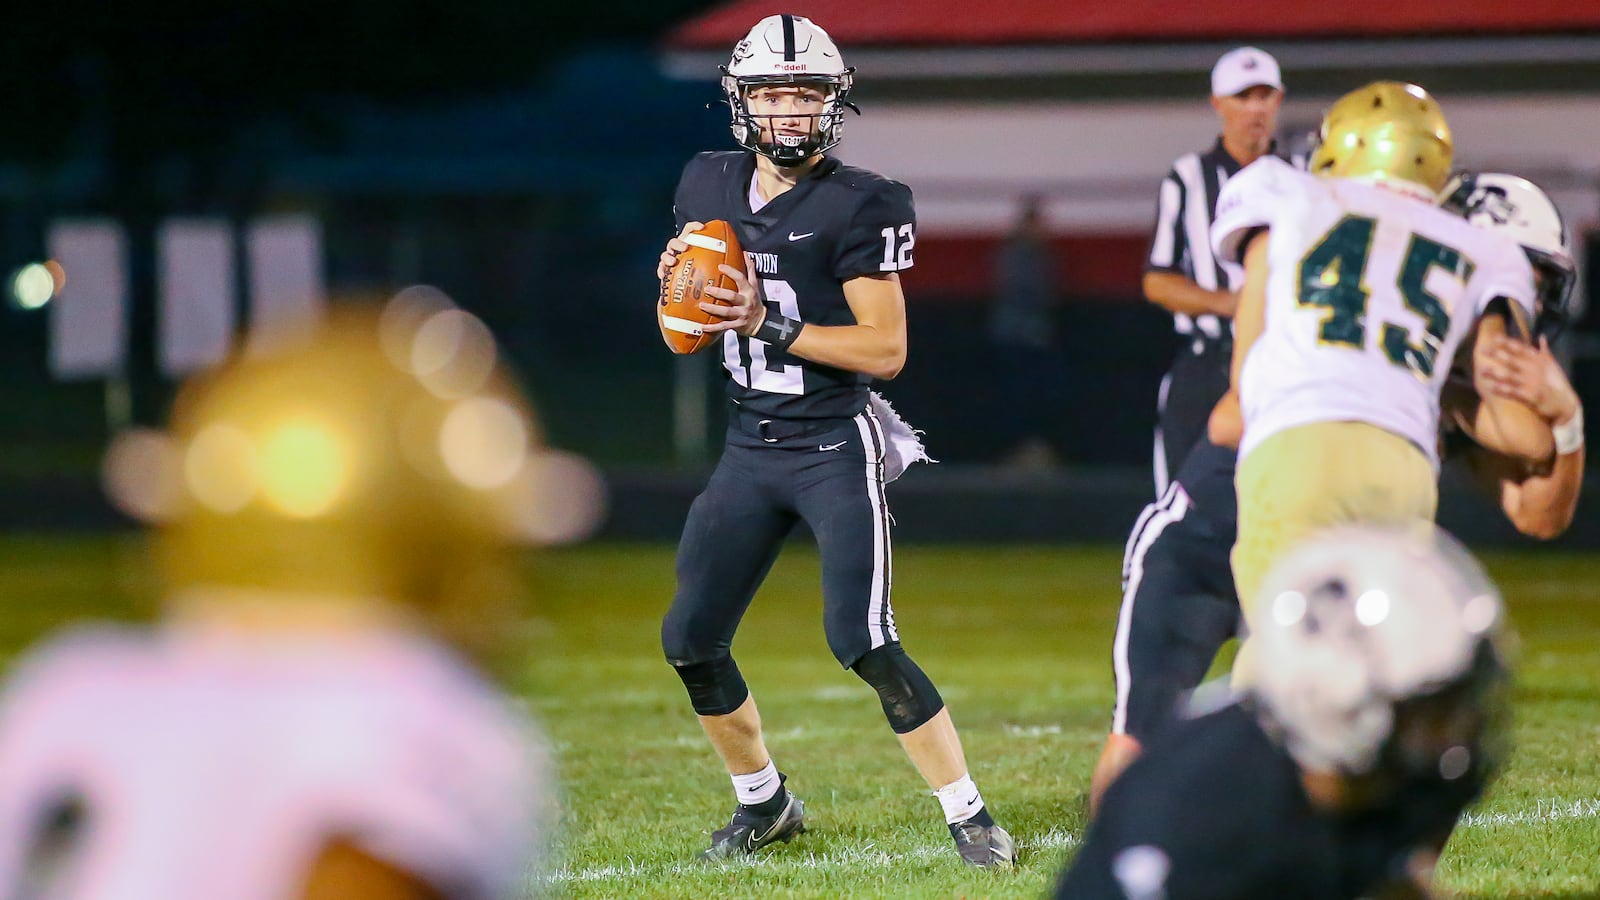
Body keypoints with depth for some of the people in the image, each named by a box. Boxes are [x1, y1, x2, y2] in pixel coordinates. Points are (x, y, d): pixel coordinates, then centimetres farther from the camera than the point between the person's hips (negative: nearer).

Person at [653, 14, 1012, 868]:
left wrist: (769, 323, -21)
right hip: (749, 451, 6)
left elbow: (886, 348, -15)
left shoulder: (856, 207, -13)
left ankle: (967, 814, -4)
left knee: (863, 644, -16)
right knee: (690, 643, 6)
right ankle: (764, 803, 26)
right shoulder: (709, 187, 5)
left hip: (837, 450, -6)